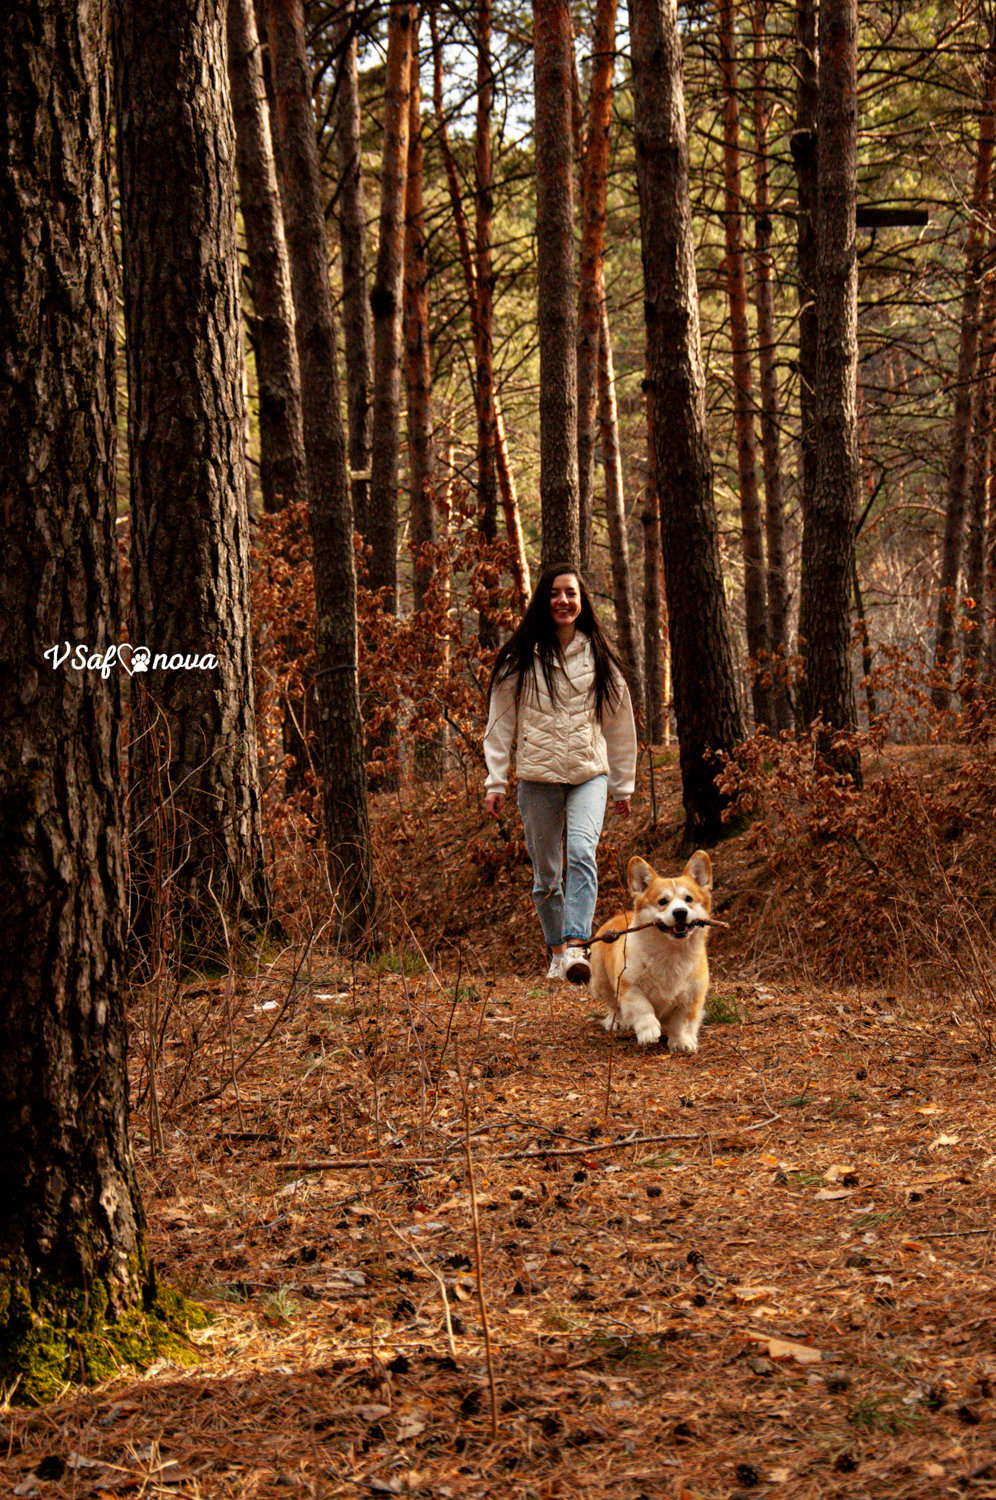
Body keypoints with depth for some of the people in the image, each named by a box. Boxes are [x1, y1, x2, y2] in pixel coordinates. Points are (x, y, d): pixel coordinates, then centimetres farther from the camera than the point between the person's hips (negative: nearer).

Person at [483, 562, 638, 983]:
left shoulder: (599, 657, 8)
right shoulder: (519, 658, 4)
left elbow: (619, 722, 15)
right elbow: (500, 722, 7)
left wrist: (623, 784, 16)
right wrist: (495, 781, 1)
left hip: (590, 774, -1)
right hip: (538, 777, 1)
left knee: (582, 853, -23)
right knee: (546, 874, 6)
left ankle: (577, 948, -30)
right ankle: (556, 952, 24)